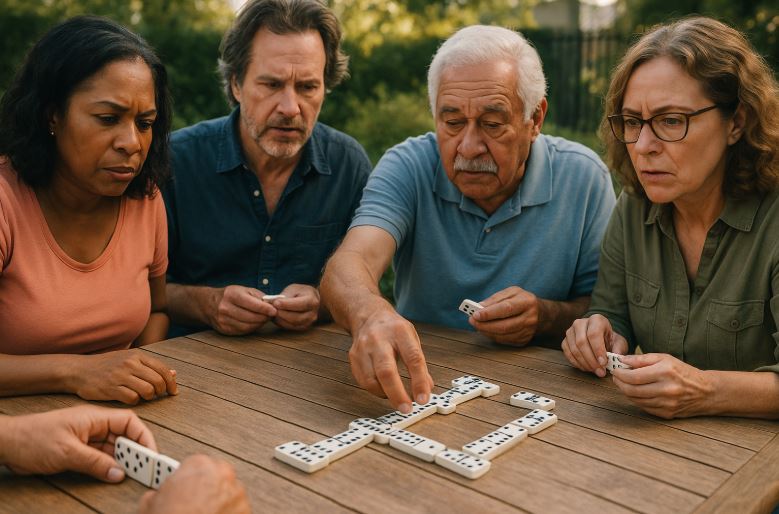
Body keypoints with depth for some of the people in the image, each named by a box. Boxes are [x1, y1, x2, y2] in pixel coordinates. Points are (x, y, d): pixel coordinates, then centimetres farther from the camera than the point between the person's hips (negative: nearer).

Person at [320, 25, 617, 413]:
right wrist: (370, 314, -48)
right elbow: (347, 266, -25)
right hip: (419, 386, 0)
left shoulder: (583, 178, -8)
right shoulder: (408, 167, -9)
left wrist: (547, 316, -21)